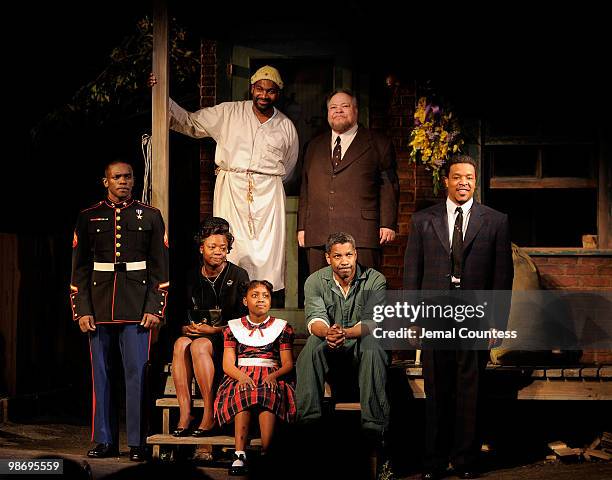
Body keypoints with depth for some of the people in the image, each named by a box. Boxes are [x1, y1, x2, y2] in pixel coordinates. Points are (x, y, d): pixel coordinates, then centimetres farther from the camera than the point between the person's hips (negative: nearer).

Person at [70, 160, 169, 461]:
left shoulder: (151, 217, 7)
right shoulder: (88, 218, 9)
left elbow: (160, 268, 5)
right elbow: (79, 269, 8)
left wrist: (155, 309, -4)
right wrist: (81, 310, -1)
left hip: (137, 308, -1)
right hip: (99, 308, 2)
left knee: (137, 373, -4)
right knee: (101, 374, 5)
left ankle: (137, 443, 1)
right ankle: (105, 441, 12)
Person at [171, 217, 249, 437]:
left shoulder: (238, 275, 0)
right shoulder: (193, 279, 12)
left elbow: (244, 320, -5)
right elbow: (183, 317, 15)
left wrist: (213, 330, -12)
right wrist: (187, 328, -8)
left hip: (227, 338, -4)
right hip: (198, 335, 4)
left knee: (199, 345, -33)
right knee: (181, 343, -29)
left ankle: (210, 415, -31)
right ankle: (184, 414, -34)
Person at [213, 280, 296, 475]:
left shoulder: (282, 327, 19)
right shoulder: (234, 327, 19)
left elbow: (288, 363, 9)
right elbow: (228, 364, 8)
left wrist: (274, 375, -14)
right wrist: (241, 376, -15)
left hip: (271, 377, 0)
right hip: (242, 376, 0)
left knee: (268, 393, -37)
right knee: (243, 393, -36)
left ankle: (266, 454, -45)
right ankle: (239, 454, -44)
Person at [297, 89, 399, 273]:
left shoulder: (378, 145, 10)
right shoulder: (315, 146, 22)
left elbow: (389, 187, 5)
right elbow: (305, 189, 20)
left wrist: (388, 224, -5)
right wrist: (302, 227, 13)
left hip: (361, 235, -4)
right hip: (318, 236, 4)